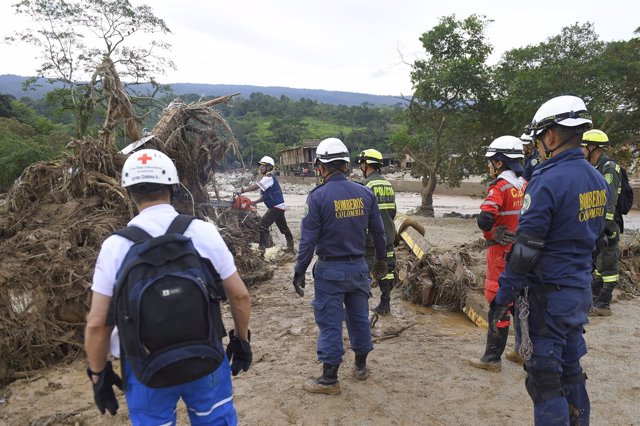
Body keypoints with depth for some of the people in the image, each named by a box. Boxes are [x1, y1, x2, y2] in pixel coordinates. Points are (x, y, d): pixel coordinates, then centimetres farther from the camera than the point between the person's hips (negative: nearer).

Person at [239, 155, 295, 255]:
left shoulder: (269, 177, -15)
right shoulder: (267, 178, 16)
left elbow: (256, 186, -29)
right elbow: (265, 196, 14)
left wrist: (243, 190, -29)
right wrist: (254, 202, 4)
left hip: (276, 207, -11)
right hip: (279, 207, 11)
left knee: (263, 225, -12)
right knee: (284, 227, 18)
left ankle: (261, 249, -13)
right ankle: (291, 247, 30)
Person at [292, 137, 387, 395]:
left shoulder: (318, 196, -14)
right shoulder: (365, 193, 0)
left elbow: (308, 239, -14)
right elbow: (378, 232, 7)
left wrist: (299, 273, -5)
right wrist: (381, 260, 21)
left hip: (330, 270, -5)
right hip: (358, 267, 5)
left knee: (329, 323, 5)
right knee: (359, 317, 19)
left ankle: (329, 380, 16)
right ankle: (361, 366, 35)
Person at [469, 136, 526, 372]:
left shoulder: (500, 187, -16)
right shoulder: (525, 186, 6)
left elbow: (484, 219, -28)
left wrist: (491, 236, -11)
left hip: (503, 252, -7)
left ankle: (492, 358, 10)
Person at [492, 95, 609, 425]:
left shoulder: (548, 181, -20)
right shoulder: (598, 180, 7)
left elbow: (525, 250, -21)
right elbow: (593, 237, 16)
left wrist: (502, 298, -14)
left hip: (548, 294, -8)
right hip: (581, 291, 8)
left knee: (544, 378, 2)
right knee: (570, 368, 20)